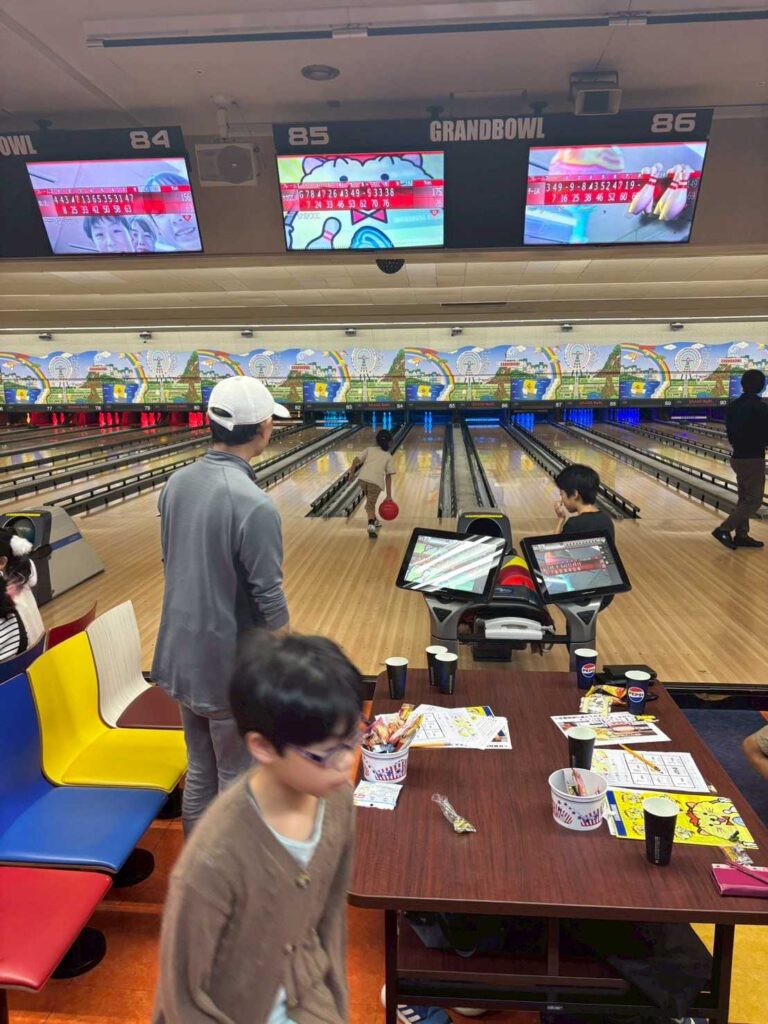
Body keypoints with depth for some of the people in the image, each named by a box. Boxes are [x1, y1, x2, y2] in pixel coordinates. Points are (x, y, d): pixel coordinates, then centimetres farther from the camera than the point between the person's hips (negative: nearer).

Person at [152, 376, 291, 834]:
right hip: (233, 665, -7)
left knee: (200, 770, 24)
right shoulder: (254, 506, -25)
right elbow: (269, 600, -20)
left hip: (184, 653, 7)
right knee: (237, 777, 14)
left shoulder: (177, 484, -3)